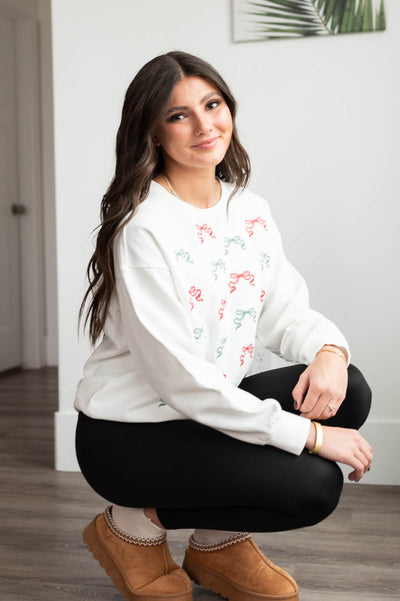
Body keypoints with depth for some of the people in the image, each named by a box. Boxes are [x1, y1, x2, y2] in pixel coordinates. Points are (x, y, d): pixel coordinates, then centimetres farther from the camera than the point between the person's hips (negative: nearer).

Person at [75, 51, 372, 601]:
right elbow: (179, 376, -24)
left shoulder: (250, 210, 4)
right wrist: (307, 435, -22)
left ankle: (219, 541, 6)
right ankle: (136, 523, 2)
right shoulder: (143, 229, -21)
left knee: (348, 392, -11)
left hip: (212, 408, 7)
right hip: (127, 433, -7)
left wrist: (329, 349, -19)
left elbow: (284, 309, 5)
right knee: (312, 486, -20)